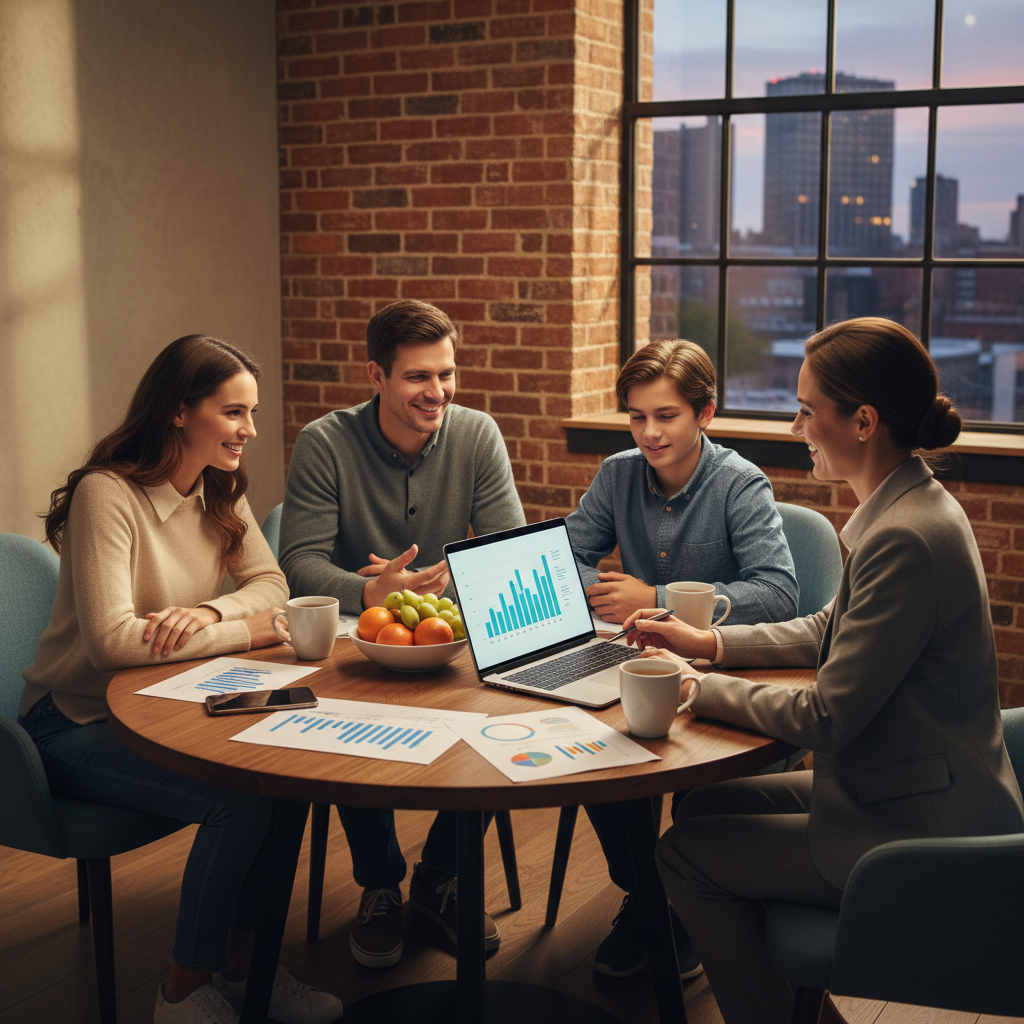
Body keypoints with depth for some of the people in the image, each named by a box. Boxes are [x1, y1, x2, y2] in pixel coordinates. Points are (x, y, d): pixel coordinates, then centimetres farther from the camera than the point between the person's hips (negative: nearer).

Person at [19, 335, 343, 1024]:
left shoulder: (222, 490, 5)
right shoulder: (107, 494, -21)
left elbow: (269, 584, 0)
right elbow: (111, 640, -30)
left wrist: (209, 611, -23)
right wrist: (249, 630, -24)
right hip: (76, 726, -7)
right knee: (239, 799, -25)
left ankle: (244, 964, 1)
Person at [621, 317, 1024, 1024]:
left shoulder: (906, 539, -27)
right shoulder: (912, 508, 5)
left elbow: (826, 720, -24)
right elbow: (827, 632, 19)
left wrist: (699, 688, -11)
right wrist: (708, 642, 11)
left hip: (920, 831, -10)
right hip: (916, 791, 10)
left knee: (685, 853, -4)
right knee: (704, 807, 14)